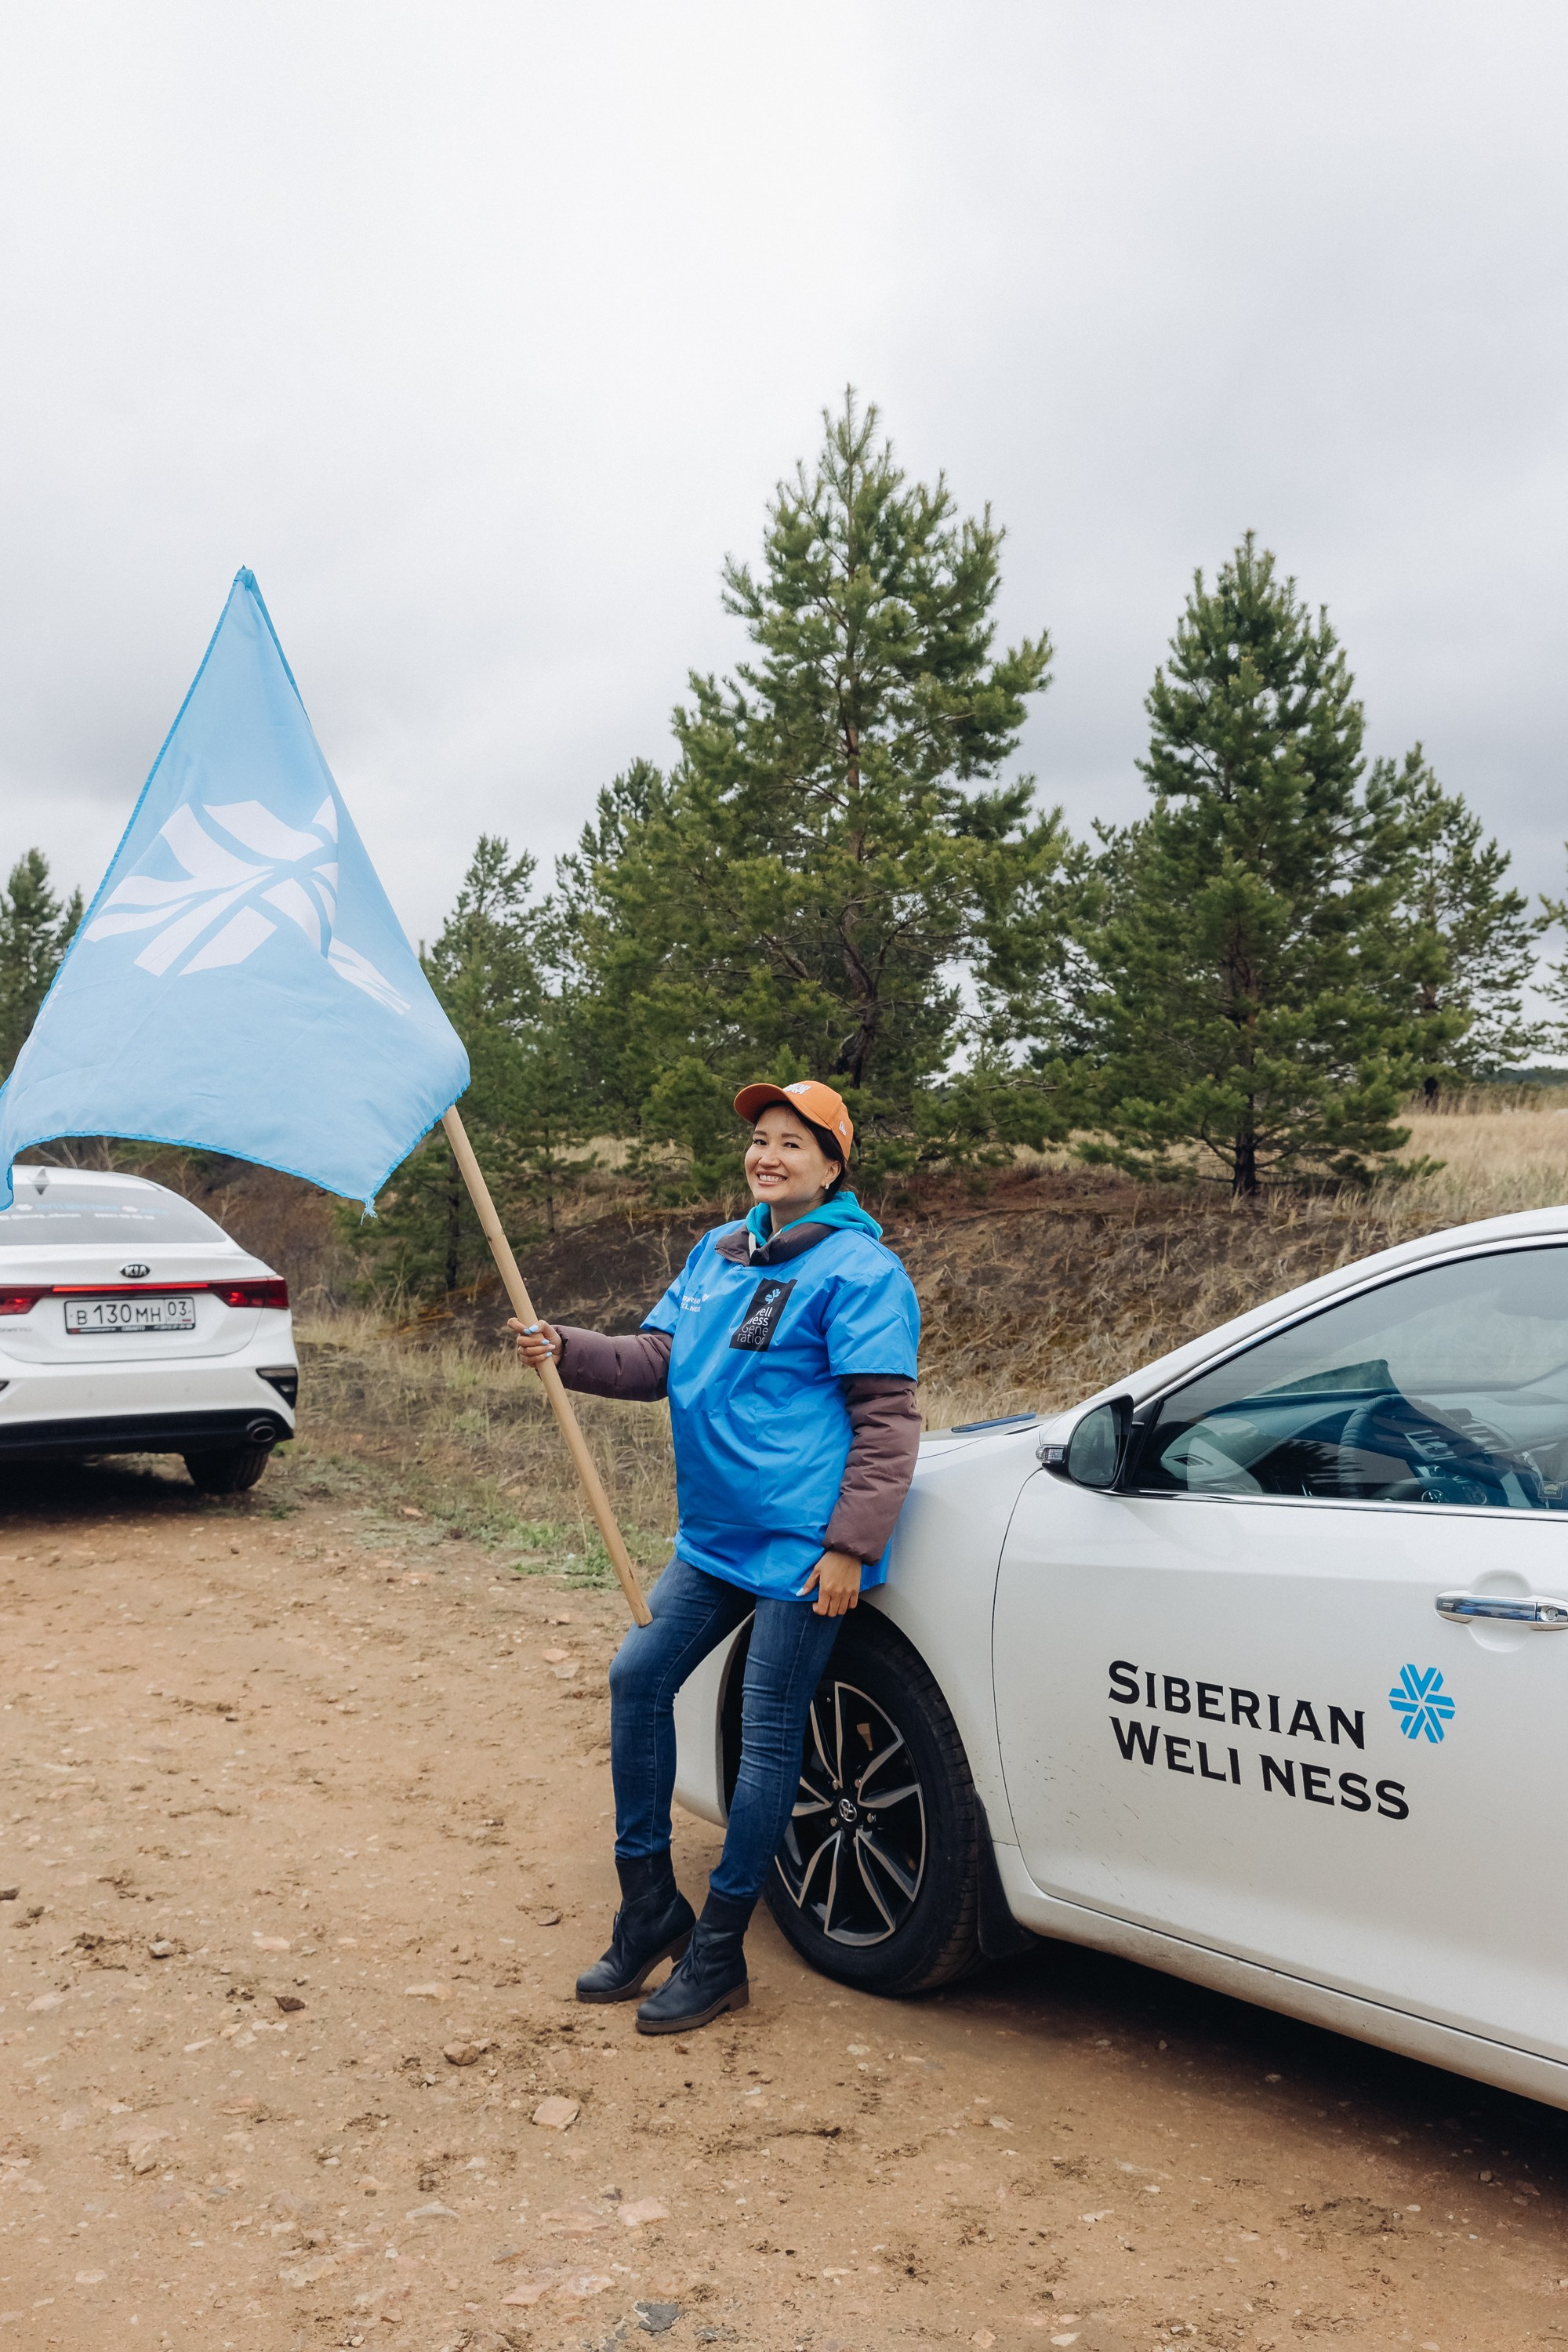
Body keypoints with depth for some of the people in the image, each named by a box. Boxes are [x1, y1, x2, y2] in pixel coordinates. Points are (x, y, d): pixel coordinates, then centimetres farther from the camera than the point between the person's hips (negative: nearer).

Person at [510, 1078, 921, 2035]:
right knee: (639, 1678, 7)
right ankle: (651, 1911, 22)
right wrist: (568, 1350, -4)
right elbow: (658, 1359, 14)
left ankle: (716, 1956, 14)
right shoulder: (718, 1253, 12)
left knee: (768, 1738, 1)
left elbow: (887, 1419, -14)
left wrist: (851, 1543, -18)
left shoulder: (860, 1271, -11)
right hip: (715, 1537, 8)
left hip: (801, 1549, -8)